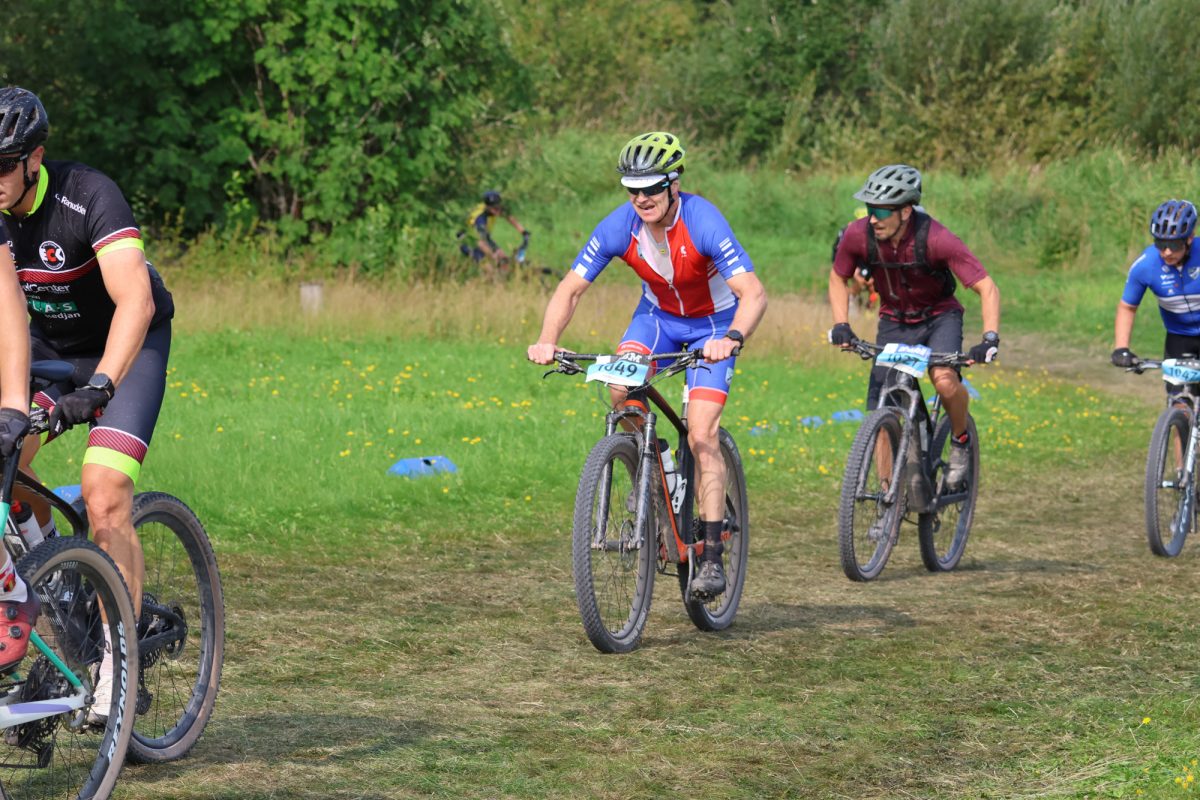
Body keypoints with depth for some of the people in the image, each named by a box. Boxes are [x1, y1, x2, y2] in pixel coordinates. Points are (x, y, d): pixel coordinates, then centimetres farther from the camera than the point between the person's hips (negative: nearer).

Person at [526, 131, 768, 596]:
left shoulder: (703, 223, -32)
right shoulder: (619, 228, -22)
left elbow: (754, 294, -38)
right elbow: (570, 289, -18)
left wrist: (732, 339, -57)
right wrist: (547, 341, -36)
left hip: (712, 324, -4)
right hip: (658, 315, 4)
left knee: (701, 435, -17)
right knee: (622, 388, -27)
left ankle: (712, 556, -12)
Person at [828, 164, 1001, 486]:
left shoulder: (935, 239, -29)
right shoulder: (858, 235, -20)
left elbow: (986, 288, -25)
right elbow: (838, 278, 1)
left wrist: (990, 338, -37)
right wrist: (840, 325, -13)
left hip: (939, 317, -3)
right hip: (894, 323, 3)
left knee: (945, 380, -32)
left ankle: (960, 442, -2)